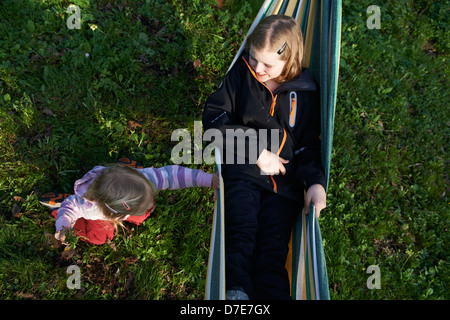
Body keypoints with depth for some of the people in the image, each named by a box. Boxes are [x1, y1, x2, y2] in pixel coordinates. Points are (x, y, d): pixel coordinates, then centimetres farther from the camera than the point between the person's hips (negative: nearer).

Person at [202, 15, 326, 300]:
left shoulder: (305, 91, 9)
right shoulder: (242, 73, 7)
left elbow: (309, 145, 14)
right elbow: (213, 115, 1)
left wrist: (315, 181, -5)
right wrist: (256, 150, -7)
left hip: (285, 180, 1)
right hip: (243, 168, 0)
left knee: (273, 247, -13)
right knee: (241, 234, -24)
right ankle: (236, 292, -35)